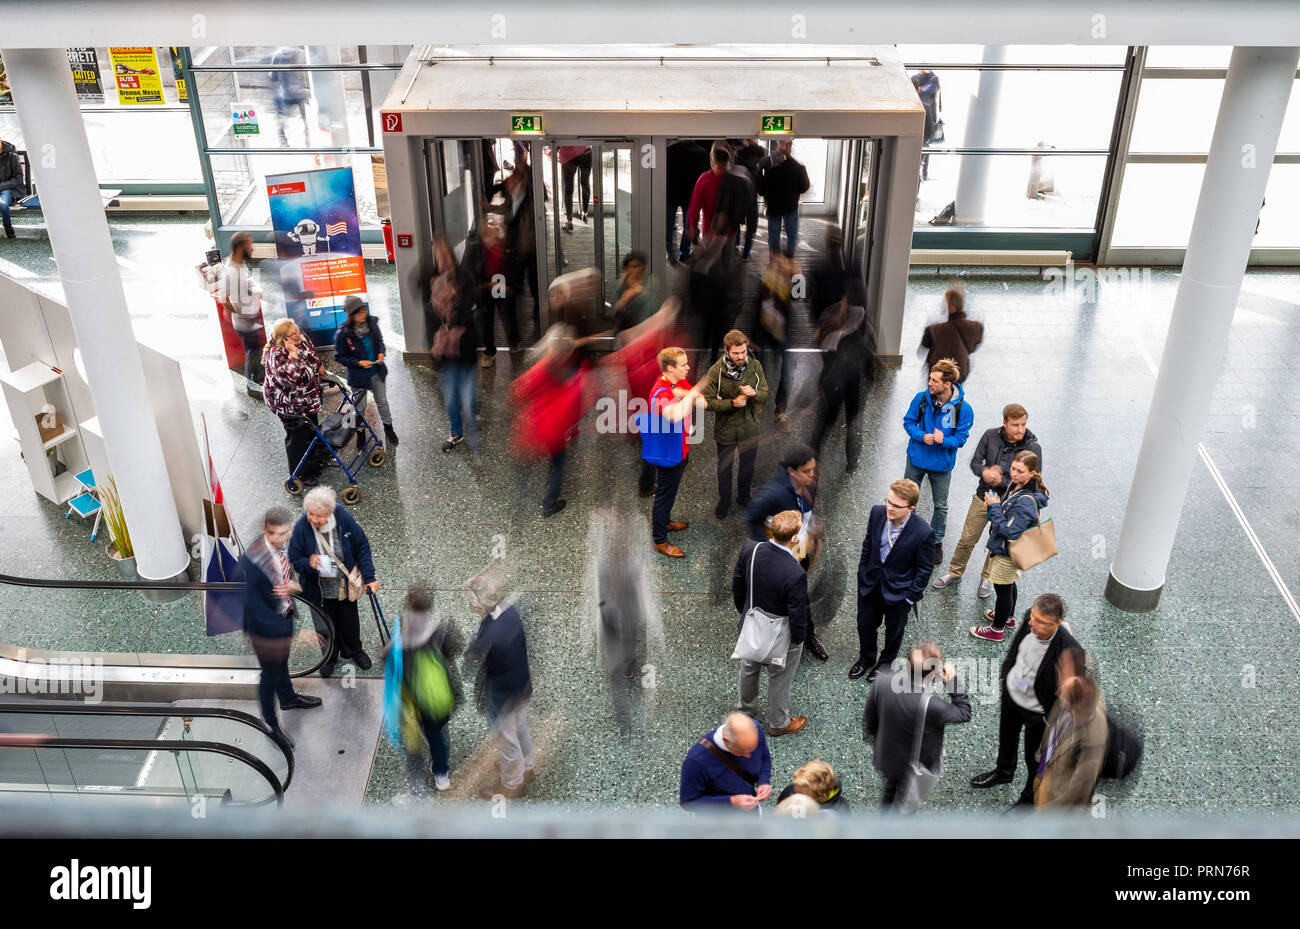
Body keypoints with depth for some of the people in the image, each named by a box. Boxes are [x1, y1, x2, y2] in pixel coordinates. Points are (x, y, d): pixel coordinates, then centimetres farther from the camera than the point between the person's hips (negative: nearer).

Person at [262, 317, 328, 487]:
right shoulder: (276, 355, -35)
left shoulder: (301, 338, -10)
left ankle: (316, 458, 53)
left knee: (311, 427, 28)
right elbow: (292, 377, -45)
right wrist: (293, 354, -46)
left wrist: (320, 367, 14)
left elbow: (312, 355, 12)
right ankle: (301, 474, 22)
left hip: (307, 397, 9)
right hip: (288, 403, -9)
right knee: (297, 436, 5)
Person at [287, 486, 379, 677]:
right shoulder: (301, 527, -26)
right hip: (319, 589, -1)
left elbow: (362, 546, -11)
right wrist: (308, 563, -35)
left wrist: (369, 577, -13)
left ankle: (353, 650, 52)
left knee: (350, 621, 23)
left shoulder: (343, 518, -24)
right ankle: (329, 657, 49)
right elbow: (294, 560, -12)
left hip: (345, 585, 1)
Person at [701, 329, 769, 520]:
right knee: (724, 468, 17)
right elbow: (708, 401, -16)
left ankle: (744, 497, 46)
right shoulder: (716, 371, -19)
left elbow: (766, 395, -5)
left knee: (748, 466, 21)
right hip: (725, 429, -2)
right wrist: (732, 403, -28)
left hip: (750, 427, 2)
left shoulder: (755, 366, -11)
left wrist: (754, 393, -28)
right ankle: (724, 501, 39)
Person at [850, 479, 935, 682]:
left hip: (898, 591, -3)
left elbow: (925, 569, -15)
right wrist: (862, 573, 6)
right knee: (865, 624, 23)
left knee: (894, 630, 22)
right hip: (870, 583, 4)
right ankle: (866, 659, 51)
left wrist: (911, 598, -10)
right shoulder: (877, 513, -18)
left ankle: (886, 662, 51)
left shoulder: (923, 533, -30)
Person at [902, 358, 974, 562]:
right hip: (916, 459, 2)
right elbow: (908, 421, -3)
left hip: (942, 463, -1)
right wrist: (922, 436, -22)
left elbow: (961, 438, -13)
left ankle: (936, 541, 38)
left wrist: (944, 440, -34)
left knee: (941, 506, 15)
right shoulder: (922, 398, -15)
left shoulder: (963, 409, -20)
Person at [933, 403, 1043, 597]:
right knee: (967, 539, 12)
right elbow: (975, 462, -3)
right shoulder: (991, 436, -13)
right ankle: (955, 573, 34)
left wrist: (1001, 481, -27)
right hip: (983, 496, 2)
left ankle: (987, 577, 41)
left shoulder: (1033, 448, -19)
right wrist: (985, 472, -27)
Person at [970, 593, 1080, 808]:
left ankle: (1030, 798, 51)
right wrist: (1006, 674, 12)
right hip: (1011, 692, 6)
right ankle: (1004, 772, 64)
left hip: (1037, 712, -6)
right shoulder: (1030, 619, -23)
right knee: (1006, 738, 33)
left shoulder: (1068, 651, -40)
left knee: (1034, 758, 22)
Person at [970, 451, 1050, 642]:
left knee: (1003, 589, 9)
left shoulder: (1026, 501, -33)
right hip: (1004, 549, 9)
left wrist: (995, 508, -26)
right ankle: (1008, 617, 50)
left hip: (1007, 554, -9)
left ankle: (997, 629, 27)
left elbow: (1010, 531, -31)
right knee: (1009, 585, 28)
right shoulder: (1015, 486, -4)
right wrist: (993, 507, -6)